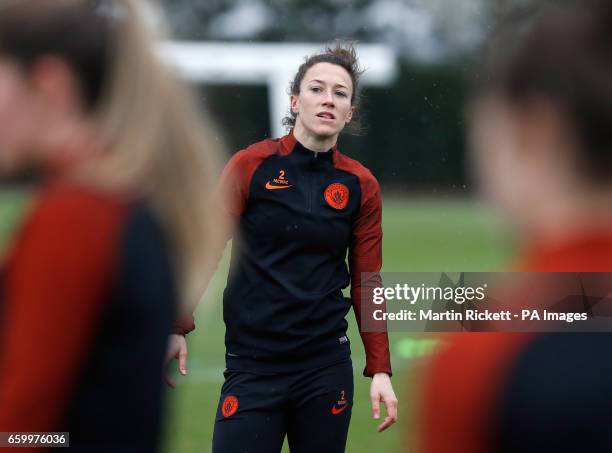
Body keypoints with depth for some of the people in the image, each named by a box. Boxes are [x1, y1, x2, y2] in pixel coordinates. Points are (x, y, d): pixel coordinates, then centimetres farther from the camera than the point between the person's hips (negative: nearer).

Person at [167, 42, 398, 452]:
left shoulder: (361, 185, 5)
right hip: (252, 367, -2)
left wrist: (380, 370, 4)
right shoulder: (252, 165, -2)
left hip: (326, 368, 2)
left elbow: (366, 281, 8)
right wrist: (177, 329, -11)